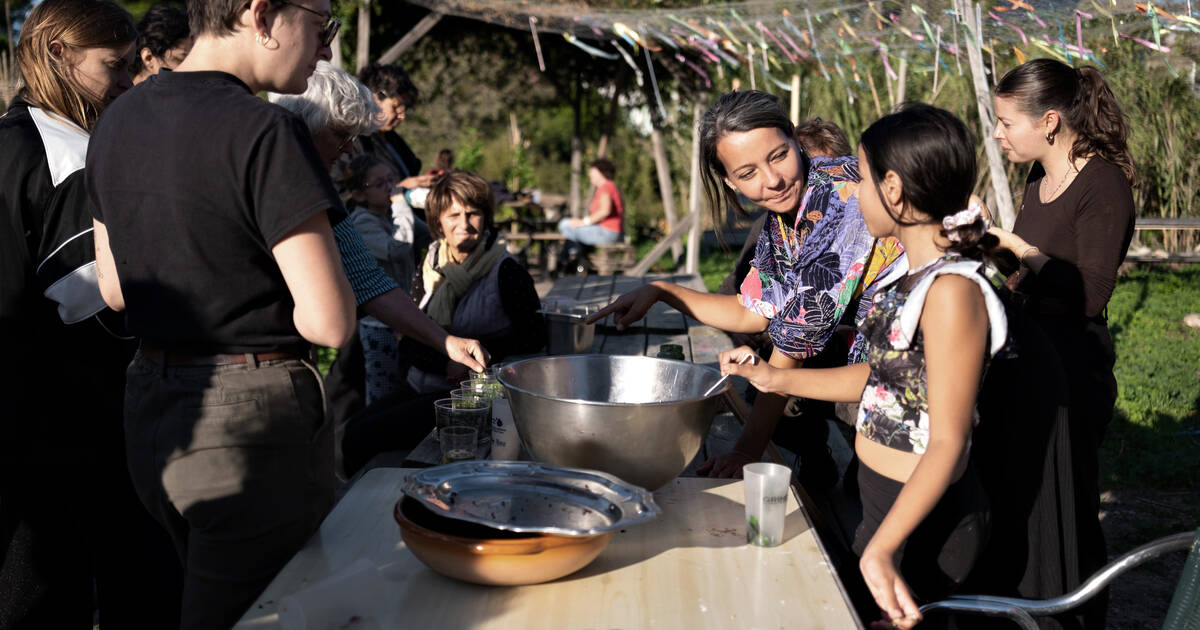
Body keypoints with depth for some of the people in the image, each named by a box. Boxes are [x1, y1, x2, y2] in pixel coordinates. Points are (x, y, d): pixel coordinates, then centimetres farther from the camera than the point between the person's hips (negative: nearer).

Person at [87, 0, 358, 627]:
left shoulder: (118, 120, 7)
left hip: (148, 410, 8)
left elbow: (114, 289, 15)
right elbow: (328, 321, -22)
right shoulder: (266, 132, -19)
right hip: (252, 419, -8)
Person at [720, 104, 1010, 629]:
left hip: (925, 520, -9)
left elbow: (948, 443, -24)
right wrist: (774, 379, 14)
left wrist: (880, 550, -30)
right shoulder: (912, 274, 4)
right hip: (883, 501, 9)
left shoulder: (952, 291, -24)